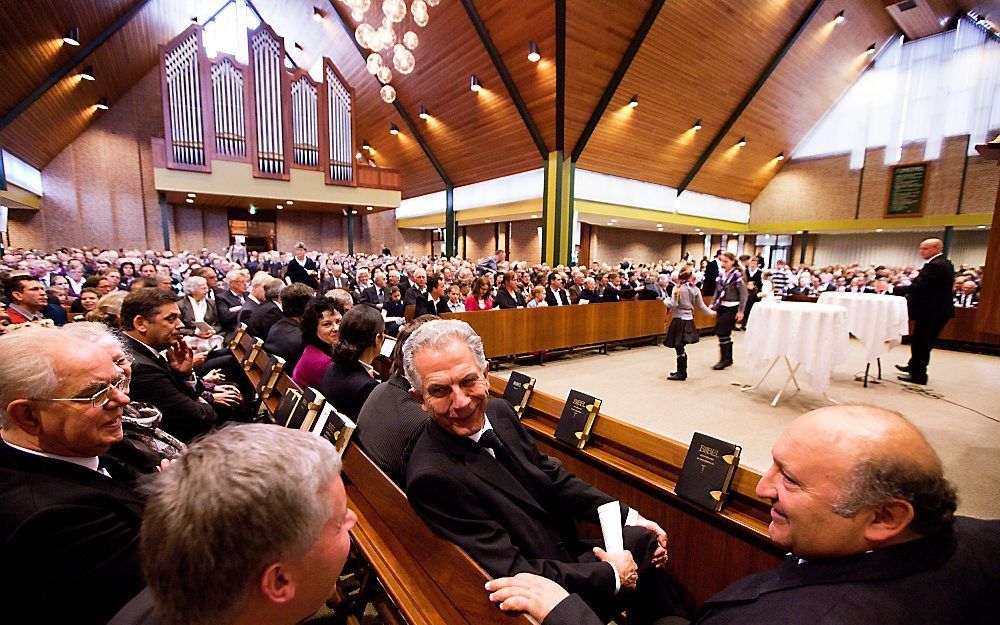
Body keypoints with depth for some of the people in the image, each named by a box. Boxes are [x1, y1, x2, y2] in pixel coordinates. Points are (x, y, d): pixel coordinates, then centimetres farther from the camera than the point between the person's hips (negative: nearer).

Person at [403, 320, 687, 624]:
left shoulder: (499, 411, -8)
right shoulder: (431, 477, -30)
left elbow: (553, 477, 3)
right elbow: (512, 573, -26)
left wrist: (628, 517, -3)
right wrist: (611, 575, -18)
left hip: (565, 549, 6)